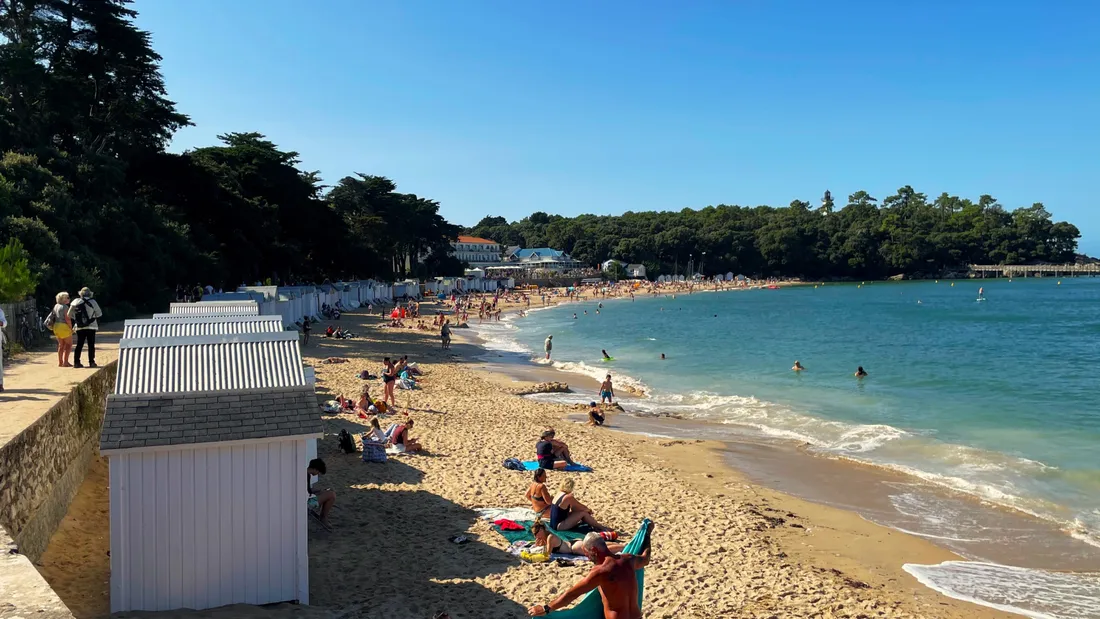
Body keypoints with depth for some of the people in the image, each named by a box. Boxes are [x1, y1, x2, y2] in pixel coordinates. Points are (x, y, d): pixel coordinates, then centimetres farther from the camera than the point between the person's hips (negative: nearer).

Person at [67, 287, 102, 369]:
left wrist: (73, 325, 17)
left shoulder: (75, 302, 2)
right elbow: (99, 314, 2)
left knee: (79, 345, 9)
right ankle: (91, 362, -1)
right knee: (91, 345, 2)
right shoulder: (92, 302, -6)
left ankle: (76, 362, 7)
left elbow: (70, 315, 5)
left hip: (79, 328, 3)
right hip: (91, 327, -3)